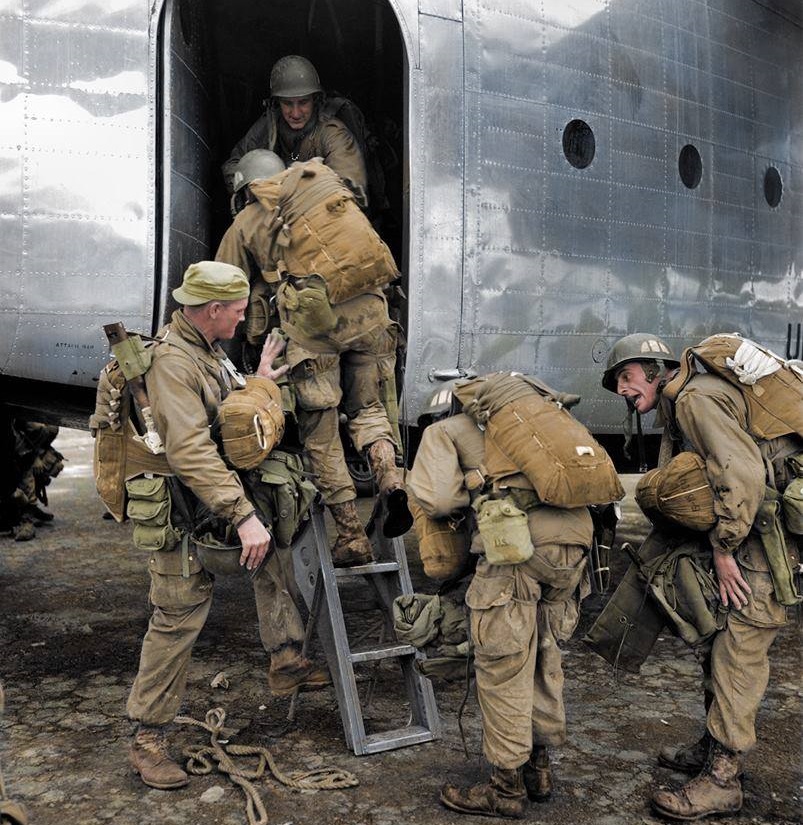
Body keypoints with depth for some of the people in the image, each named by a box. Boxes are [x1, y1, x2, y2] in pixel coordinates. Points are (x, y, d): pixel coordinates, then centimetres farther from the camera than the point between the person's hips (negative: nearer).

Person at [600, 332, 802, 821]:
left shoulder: (694, 398, -15)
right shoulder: (680, 408, 17)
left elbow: (742, 473, -26)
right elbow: (707, 482, 17)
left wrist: (722, 548, -19)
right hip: (753, 530, 10)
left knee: (736, 652, -6)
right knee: (721, 643, 16)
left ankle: (722, 781, 3)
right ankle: (714, 748, 29)